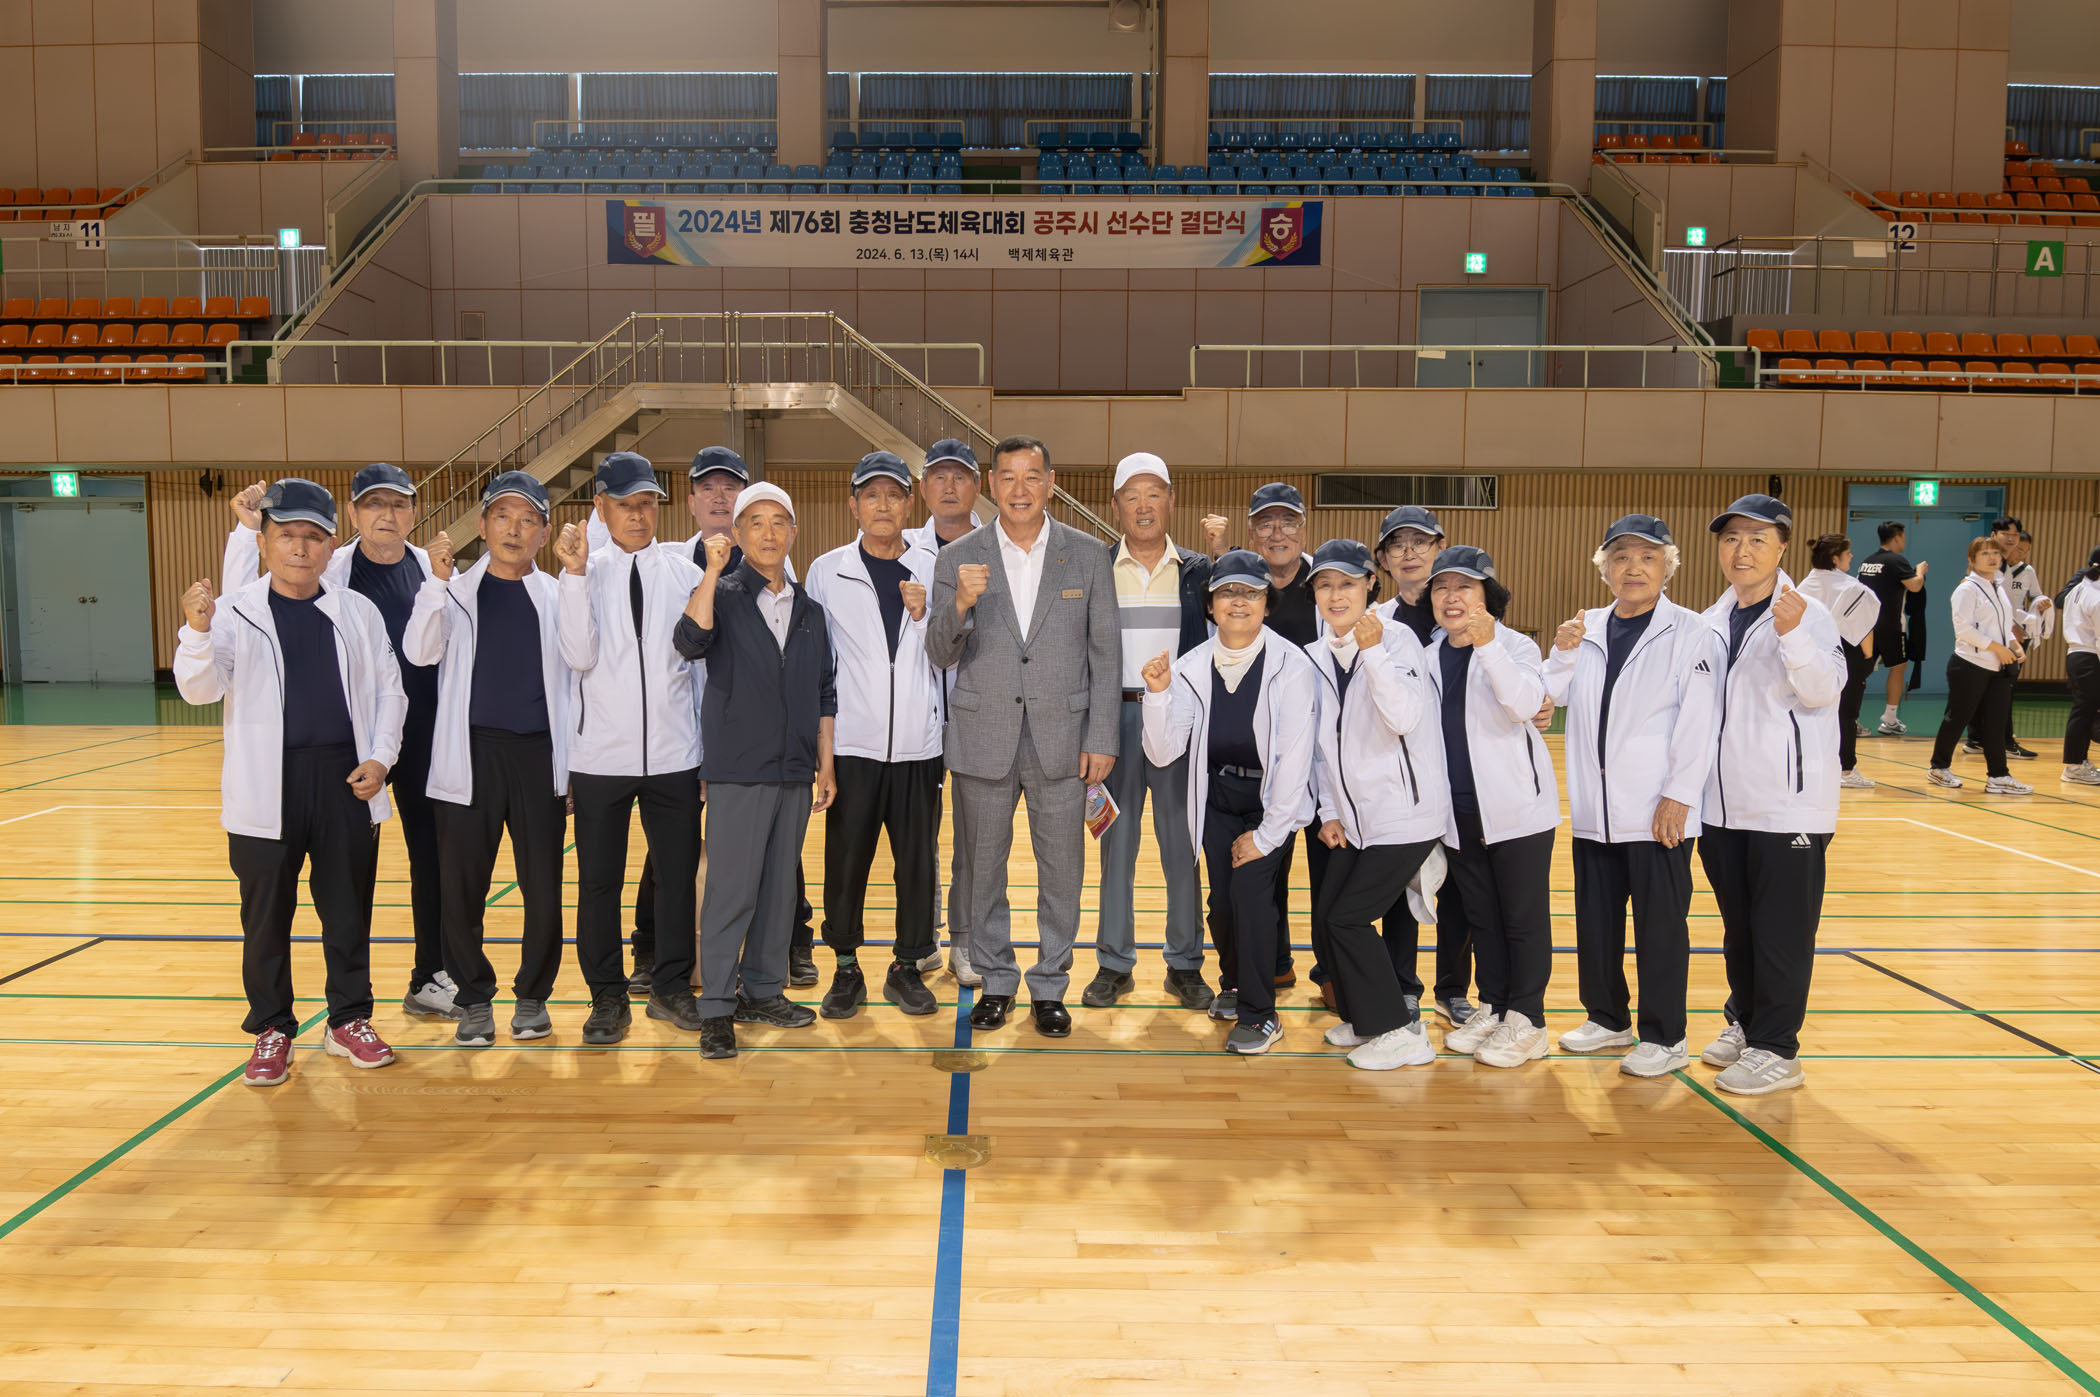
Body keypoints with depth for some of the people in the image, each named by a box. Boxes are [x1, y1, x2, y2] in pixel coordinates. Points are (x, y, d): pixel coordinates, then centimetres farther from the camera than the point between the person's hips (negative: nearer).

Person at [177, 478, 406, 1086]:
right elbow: (200, 689, -11)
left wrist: (380, 757, -1)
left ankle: (349, 1020, 24)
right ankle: (271, 1029, 22)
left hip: (346, 780, 2)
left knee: (348, 908, 9)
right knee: (266, 912, 7)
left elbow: (389, 690, 10)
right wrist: (197, 632, -29)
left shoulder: (358, 612, 5)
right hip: (266, 786, -1)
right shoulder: (233, 613, -1)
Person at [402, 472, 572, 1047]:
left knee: (543, 886, 2)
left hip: (538, 755, 1)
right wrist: (438, 580, -20)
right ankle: (475, 1000, 18)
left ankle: (532, 995, 19)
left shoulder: (555, 595, 9)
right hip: (471, 753, 0)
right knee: (463, 887, 3)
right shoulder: (456, 592, 6)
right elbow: (420, 651, -10)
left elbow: (576, 667, 7)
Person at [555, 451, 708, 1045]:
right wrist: (574, 574, -17)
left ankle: (672, 987, 24)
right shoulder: (584, 574, 1)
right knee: (598, 881, 6)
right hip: (600, 755, -1)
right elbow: (579, 655, -12)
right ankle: (607, 997, 21)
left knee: (678, 874, 8)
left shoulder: (685, 572, 4)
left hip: (673, 753, 1)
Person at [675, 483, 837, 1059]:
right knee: (731, 890, -5)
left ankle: (762, 991, 22)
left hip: (794, 772, 5)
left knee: (780, 885, 10)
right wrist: (713, 572, -24)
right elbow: (692, 640, -22)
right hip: (737, 769, -5)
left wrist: (825, 766, 13)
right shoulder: (722, 596, 1)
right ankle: (716, 1009, 3)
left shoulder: (809, 610, 13)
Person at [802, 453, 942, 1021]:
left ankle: (907, 967, 19)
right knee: (845, 859, 2)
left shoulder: (933, 571, 6)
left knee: (918, 861, 5)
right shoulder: (826, 571, 4)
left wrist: (925, 616, -10)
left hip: (918, 744, 1)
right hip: (852, 744, -1)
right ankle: (846, 969, 17)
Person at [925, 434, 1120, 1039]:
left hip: (1061, 738, 0)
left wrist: (1102, 738, -3)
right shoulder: (957, 559, 2)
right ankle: (996, 981, 27)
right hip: (983, 738, 1)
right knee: (984, 865, 10)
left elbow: (1105, 653, 3)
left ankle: (1049, 986, 22)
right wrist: (960, 604, -21)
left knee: (1061, 869, 6)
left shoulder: (1088, 556, 3)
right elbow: (941, 655, -1)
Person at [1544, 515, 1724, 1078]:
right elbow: (1553, 695, 11)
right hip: (1594, 808, 5)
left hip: (1658, 813, -5)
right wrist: (1562, 651, -7)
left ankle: (1664, 1037, 14)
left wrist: (1679, 796, -14)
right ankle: (1608, 1019, 29)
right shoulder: (1588, 627, 11)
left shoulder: (1691, 632, -5)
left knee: (1660, 925, 2)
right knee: (1595, 919, 13)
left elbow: (1699, 721, -9)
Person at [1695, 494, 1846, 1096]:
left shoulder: (1807, 614, -9)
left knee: (1782, 931, 1)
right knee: (1738, 926, 17)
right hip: (1723, 802, 6)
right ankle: (1744, 1021, 32)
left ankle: (1775, 1049, 10)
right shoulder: (1712, 621, 10)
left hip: (1788, 804, -6)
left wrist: (1792, 637, -37)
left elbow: (1825, 689, -23)